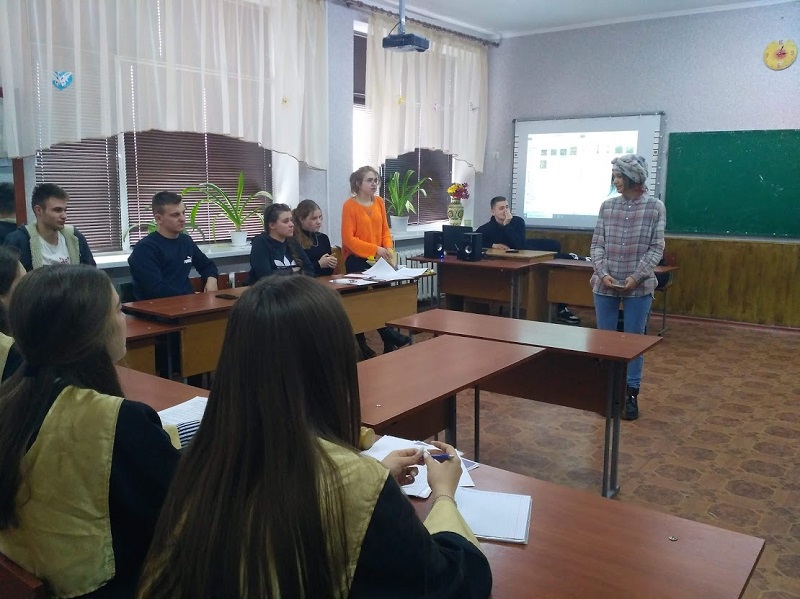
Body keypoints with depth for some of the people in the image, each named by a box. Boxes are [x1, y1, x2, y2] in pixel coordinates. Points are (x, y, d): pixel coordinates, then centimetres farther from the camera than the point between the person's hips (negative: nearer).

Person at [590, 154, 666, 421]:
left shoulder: (655, 207, -2)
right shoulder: (607, 206, 3)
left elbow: (656, 248, -4)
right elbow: (597, 243, 3)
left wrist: (637, 277, -14)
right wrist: (603, 272, -11)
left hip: (638, 286, -2)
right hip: (605, 285, 2)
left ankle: (631, 394, 17)